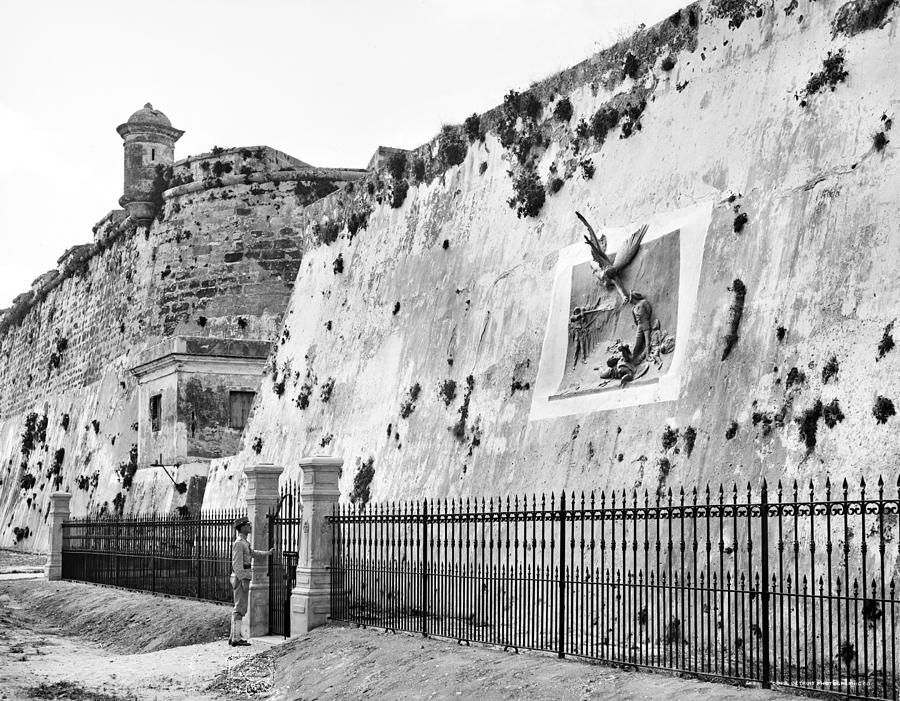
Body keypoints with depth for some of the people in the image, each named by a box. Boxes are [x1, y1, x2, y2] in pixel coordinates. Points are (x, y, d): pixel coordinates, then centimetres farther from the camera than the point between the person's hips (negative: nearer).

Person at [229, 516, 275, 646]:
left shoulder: (244, 543, 17)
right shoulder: (238, 543, -15)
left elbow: (252, 553, 36)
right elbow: (237, 563, -21)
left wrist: (267, 553, 33)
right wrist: (243, 581, -24)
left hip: (242, 578, 10)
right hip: (241, 577, -10)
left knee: (238, 608, 13)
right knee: (240, 608, -9)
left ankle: (233, 637, 16)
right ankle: (236, 639, -10)